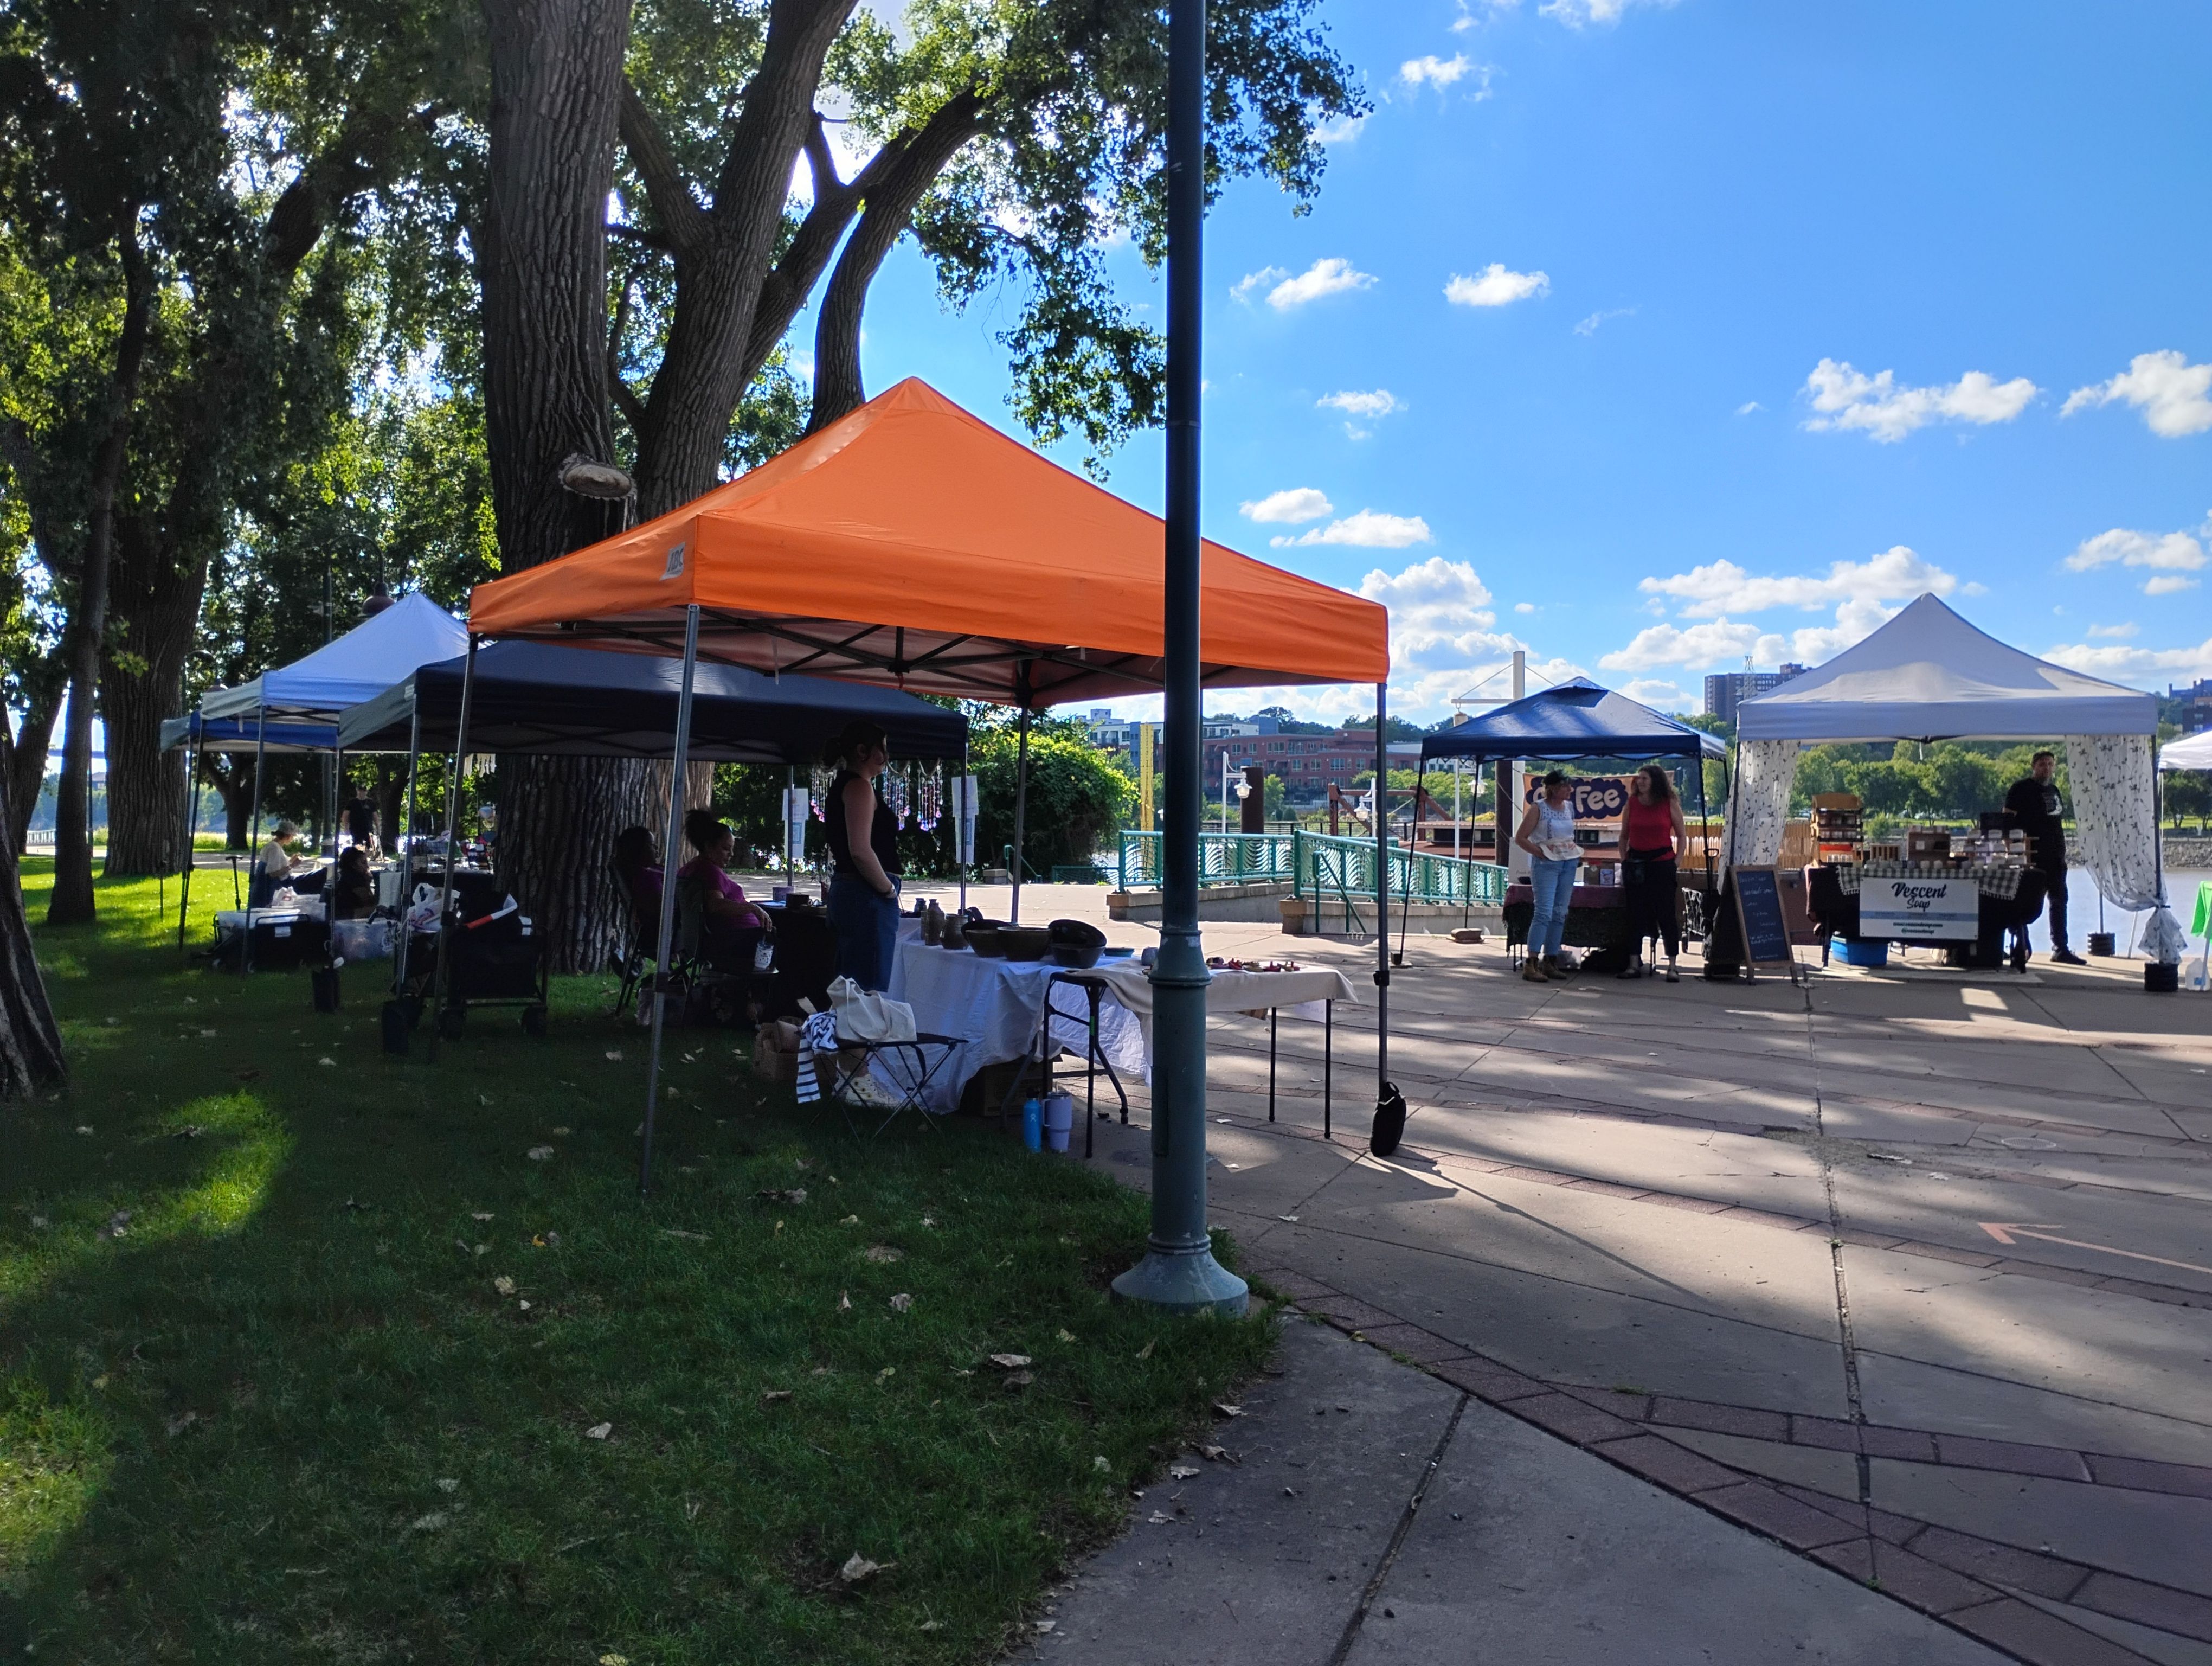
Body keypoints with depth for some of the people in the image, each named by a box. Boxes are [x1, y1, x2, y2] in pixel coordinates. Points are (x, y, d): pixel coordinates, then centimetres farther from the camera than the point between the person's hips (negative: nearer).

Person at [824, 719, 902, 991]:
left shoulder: (842, 786, 19)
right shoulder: (859, 786, -11)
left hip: (846, 892, 10)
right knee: (870, 988, -10)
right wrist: (889, 890, -10)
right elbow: (861, 851, -22)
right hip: (868, 897, -10)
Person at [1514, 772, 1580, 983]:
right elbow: (1520, 838, -7)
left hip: (1569, 864, 7)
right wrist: (1541, 853, -12)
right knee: (1544, 913, -14)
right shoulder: (1538, 809, -7)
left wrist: (1577, 854, 10)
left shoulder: (1569, 807, 12)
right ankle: (1531, 964, -13)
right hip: (1546, 864, -7)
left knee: (1560, 914, 7)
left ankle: (1550, 962, 14)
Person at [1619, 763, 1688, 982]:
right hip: (1636, 864, 3)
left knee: (1667, 915, -2)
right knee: (1635, 915, 4)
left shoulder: (1669, 803, 0)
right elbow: (1624, 836, 15)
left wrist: (1676, 863, -3)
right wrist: (1624, 861, 6)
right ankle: (1634, 964, 9)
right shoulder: (1632, 802, 7)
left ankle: (1672, 966, 3)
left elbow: (1682, 835, 4)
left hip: (1662, 863, -3)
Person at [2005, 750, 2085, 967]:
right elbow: (2007, 818, -12)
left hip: (2055, 857, 8)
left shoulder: (2053, 790, 17)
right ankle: (2020, 950, 1)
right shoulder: (2022, 789, -6)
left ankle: (2060, 949, 19)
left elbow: (2057, 822, 23)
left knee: (2059, 901, 11)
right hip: (2033, 857, -8)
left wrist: (2062, 851, 17)